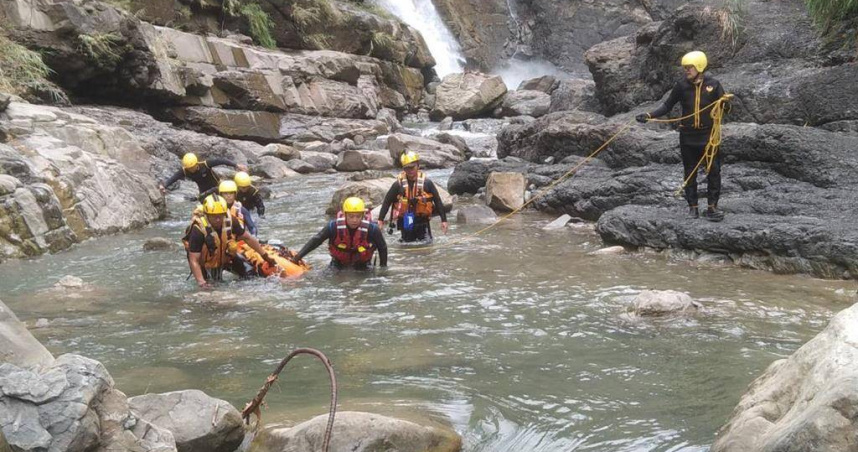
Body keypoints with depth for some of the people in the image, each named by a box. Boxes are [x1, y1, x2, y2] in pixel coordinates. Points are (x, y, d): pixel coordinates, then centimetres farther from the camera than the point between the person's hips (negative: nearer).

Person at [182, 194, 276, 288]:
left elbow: (247, 238, -9)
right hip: (205, 262, -4)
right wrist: (201, 282, -44)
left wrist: (265, 256, -6)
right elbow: (194, 261, -34)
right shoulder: (198, 230, -35)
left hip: (223, 258, 4)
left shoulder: (230, 221, -25)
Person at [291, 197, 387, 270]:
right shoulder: (334, 227, -28)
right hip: (339, 263, 1)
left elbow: (383, 248, -12)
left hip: (362, 265, -1)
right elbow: (315, 241, -19)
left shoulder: (372, 229, -29)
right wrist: (298, 257, -24)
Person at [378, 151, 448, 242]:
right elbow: (387, 202, 3)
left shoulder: (427, 183, -4)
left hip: (422, 222, -1)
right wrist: (380, 220, -2)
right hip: (405, 221, 1)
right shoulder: (398, 184, -3)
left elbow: (438, 201, 0)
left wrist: (444, 220, -2)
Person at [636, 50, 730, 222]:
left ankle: (712, 207, 6)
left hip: (709, 134, -1)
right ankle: (693, 207, 18)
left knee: (714, 170, -2)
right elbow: (667, 106, 1)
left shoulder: (713, 84, -4)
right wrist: (649, 115, -10)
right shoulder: (682, 85, -3)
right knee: (690, 173, 8)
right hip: (688, 135, 1)